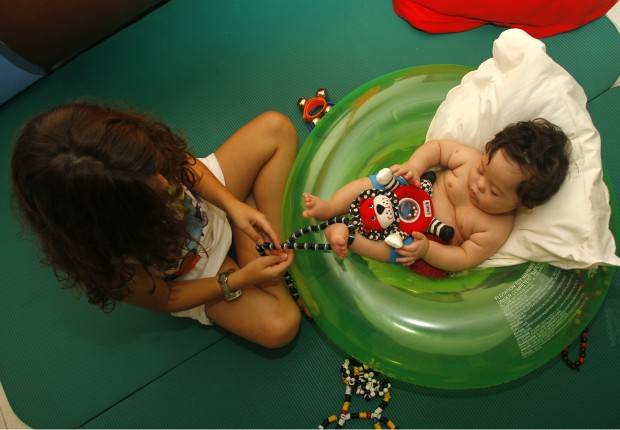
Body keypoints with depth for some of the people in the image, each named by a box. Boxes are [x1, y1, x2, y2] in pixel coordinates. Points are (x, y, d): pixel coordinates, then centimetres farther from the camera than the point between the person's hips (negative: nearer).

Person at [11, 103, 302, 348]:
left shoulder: (122, 171, -34)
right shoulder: (107, 265, -38)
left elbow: (181, 159, -11)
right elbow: (165, 299, -17)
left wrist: (232, 204, -24)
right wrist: (241, 279, -23)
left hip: (209, 204, 5)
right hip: (193, 274, -4)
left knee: (275, 128, -11)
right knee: (279, 327, -24)